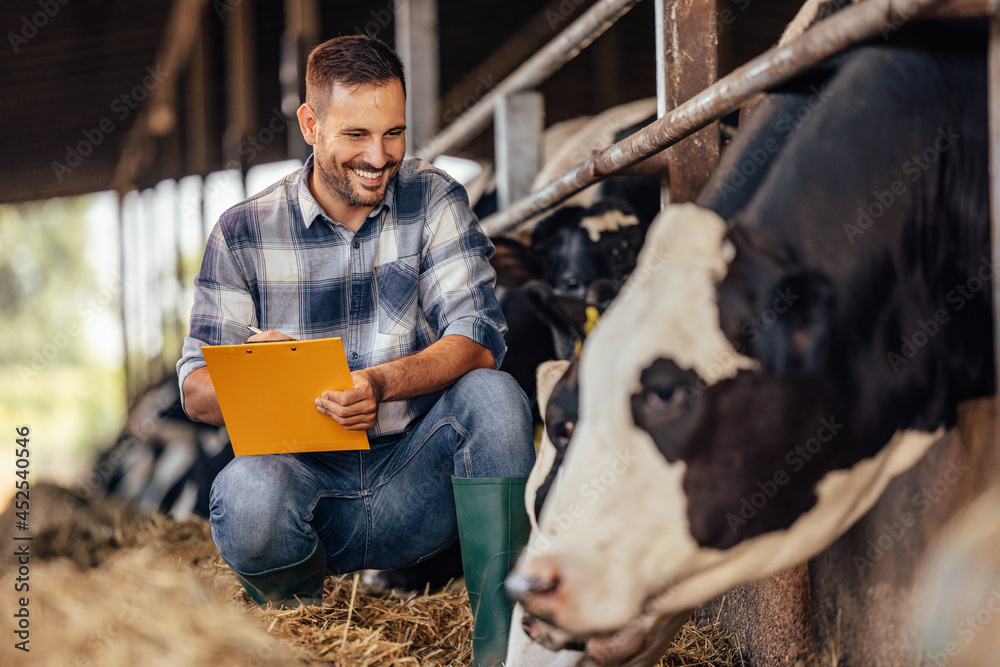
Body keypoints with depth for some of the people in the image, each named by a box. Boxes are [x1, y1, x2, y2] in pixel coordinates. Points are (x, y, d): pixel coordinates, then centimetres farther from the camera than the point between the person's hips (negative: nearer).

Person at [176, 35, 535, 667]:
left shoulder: (434, 200, 1)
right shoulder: (244, 233, 1)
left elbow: (478, 342, -11)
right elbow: (197, 392, -2)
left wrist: (382, 383, -32)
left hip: (415, 481, 1)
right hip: (308, 478, 0)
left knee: (493, 396, -28)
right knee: (246, 493, -33)